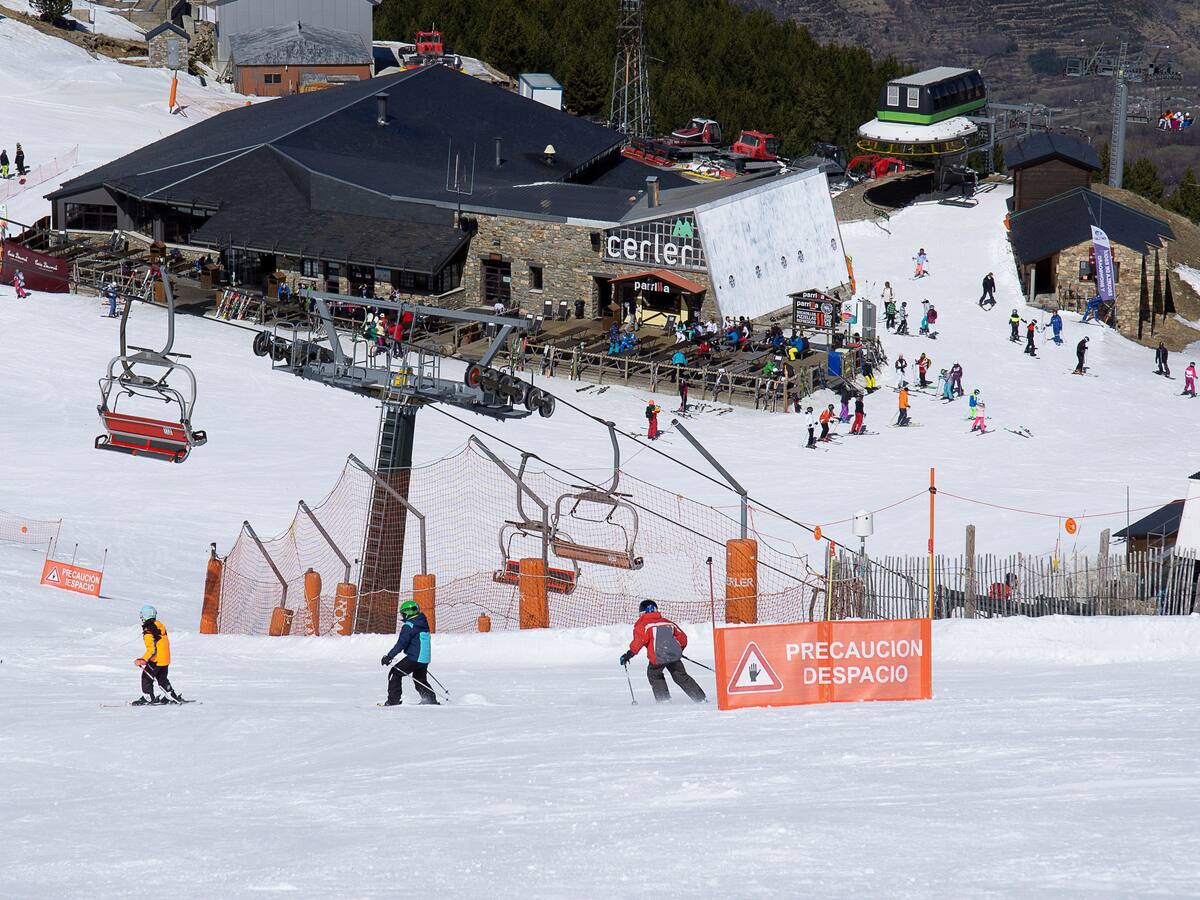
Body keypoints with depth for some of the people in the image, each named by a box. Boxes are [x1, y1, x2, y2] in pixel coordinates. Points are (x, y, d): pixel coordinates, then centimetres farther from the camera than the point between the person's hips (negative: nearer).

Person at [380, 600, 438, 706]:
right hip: (425, 659, 8)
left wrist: (389, 656, -18)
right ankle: (431, 700, 21)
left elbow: (401, 644, -19)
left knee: (395, 674, 1)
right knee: (421, 681, 25)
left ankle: (393, 700, -4)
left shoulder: (409, 626, -13)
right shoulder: (423, 624, 13)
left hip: (413, 658, -8)